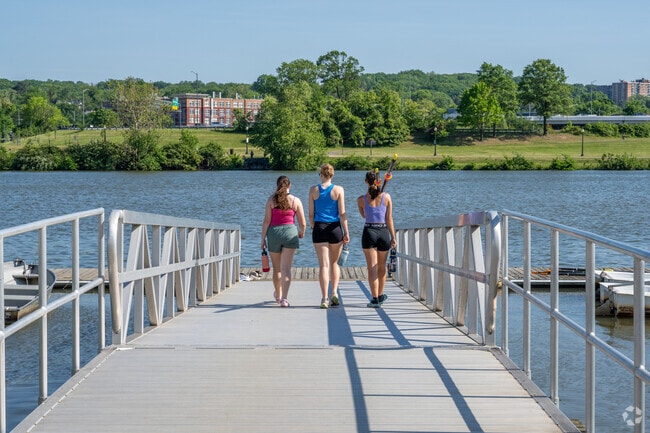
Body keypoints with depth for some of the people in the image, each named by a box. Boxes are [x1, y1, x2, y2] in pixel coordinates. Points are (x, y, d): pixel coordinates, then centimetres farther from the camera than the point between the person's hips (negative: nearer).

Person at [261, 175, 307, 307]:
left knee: (277, 268, 15)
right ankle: (284, 298, -18)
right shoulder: (295, 201, 2)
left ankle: (278, 295, 34)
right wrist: (301, 232, 24)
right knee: (286, 268, -5)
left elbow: (266, 221, -3)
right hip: (290, 232, -1)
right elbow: (303, 223, 3)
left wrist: (263, 238, 2)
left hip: (274, 232, 1)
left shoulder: (271, 200, 2)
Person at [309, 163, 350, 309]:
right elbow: (342, 213, -4)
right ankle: (334, 292, 2)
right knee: (334, 262, 17)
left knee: (323, 264, 0)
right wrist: (346, 232, 0)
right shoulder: (338, 190, -2)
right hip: (335, 228, 0)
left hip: (319, 228, 0)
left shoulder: (313, 190, 1)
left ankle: (324, 298, -6)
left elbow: (311, 214, 4)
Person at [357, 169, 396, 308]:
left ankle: (375, 299, -6)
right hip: (383, 232, 2)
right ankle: (380, 295, 30)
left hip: (369, 232, -2)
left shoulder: (361, 199, -2)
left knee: (372, 268, 0)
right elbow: (389, 219, 0)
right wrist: (393, 238, 5)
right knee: (382, 266, 17)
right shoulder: (386, 197, -1)